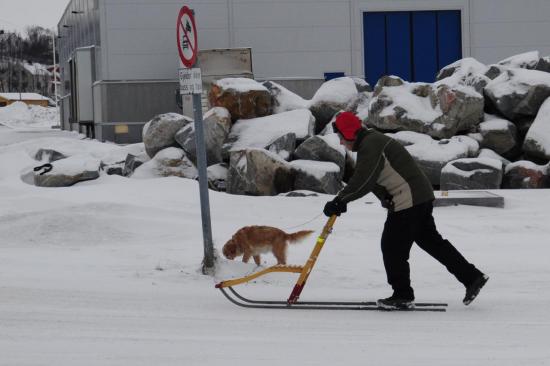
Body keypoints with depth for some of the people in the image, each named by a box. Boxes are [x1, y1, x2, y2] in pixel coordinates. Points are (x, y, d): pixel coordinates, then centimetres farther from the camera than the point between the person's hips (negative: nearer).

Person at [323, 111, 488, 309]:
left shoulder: (371, 146, -16)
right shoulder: (372, 141, 18)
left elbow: (362, 182, -26)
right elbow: (361, 180, 20)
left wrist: (339, 201, -23)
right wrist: (341, 200, 8)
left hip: (407, 202, -11)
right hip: (421, 196, 11)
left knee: (392, 248, -2)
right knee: (431, 240, 16)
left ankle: (403, 296, 6)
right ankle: (472, 277, 17)